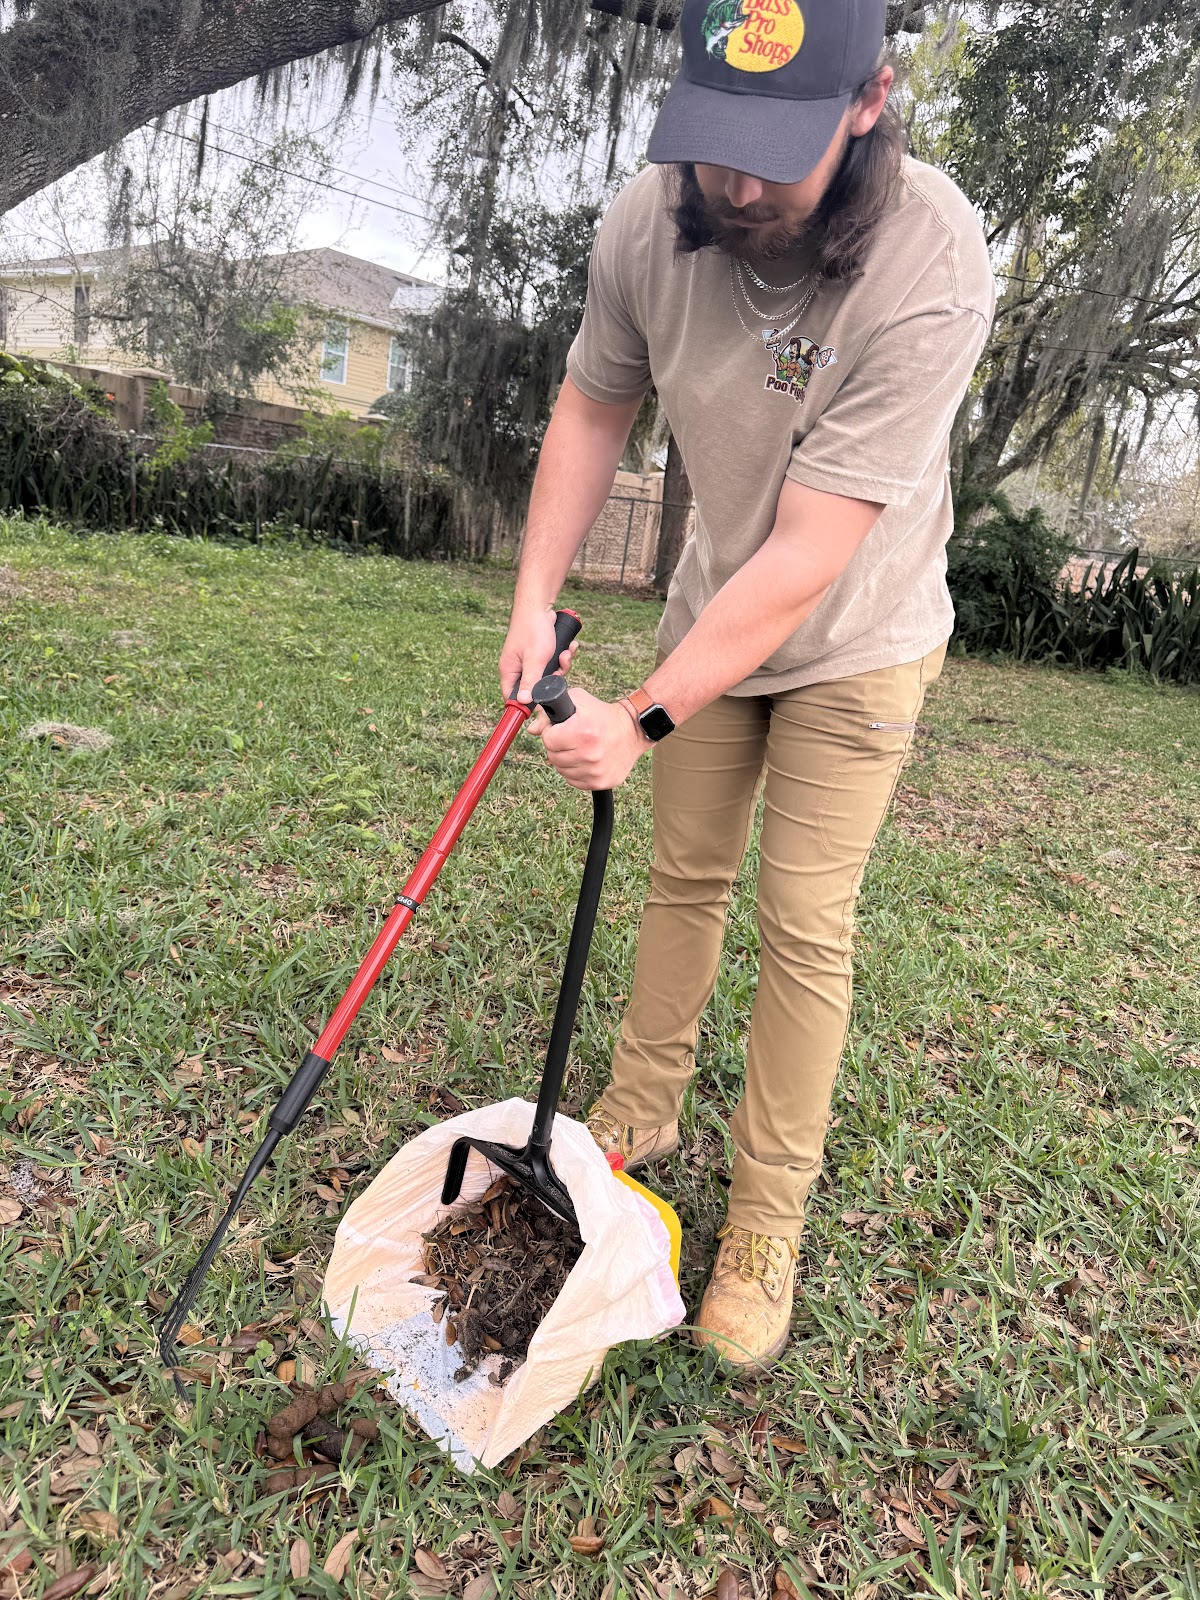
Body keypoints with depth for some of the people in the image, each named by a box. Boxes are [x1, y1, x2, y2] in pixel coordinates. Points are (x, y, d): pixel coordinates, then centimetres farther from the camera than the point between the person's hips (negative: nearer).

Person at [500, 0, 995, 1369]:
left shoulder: (930, 270, -30)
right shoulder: (651, 219, -15)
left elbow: (806, 562, -32)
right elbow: (593, 405, 1)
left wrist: (642, 721, -31)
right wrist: (537, 597, -8)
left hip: (852, 641, -4)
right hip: (711, 610, 5)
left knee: (804, 925, -4)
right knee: (683, 877, 12)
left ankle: (766, 1226, 14)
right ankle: (640, 1115, 32)